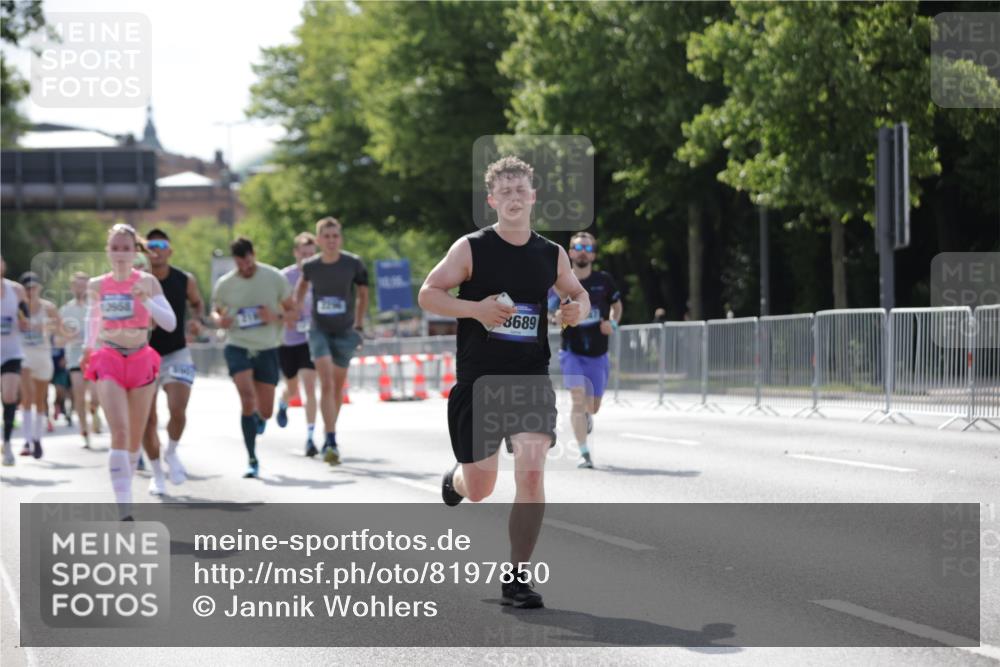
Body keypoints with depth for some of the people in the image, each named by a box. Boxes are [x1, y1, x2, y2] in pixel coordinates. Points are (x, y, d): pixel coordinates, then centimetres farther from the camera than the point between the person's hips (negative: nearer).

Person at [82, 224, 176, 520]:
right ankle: (124, 509, -24)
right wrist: (88, 348, 21)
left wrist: (146, 300, -25)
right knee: (119, 432, -17)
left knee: (135, 437, 11)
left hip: (141, 361, 1)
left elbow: (170, 323, -11)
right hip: (108, 362, -1)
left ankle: (126, 482, 39)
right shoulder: (96, 285, 4)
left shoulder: (147, 282, -2)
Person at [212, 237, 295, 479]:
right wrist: (218, 320, -10)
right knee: (247, 399, -21)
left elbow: (292, 311, 5)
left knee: (265, 411, 5)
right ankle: (252, 460, -13)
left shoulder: (275, 278, -2)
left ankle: (258, 418, 46)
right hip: (238, 347, -1)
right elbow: (215, 311, 15)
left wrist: (276, 316, -17)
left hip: (267, 349, 1)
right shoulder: (225, 284, -1)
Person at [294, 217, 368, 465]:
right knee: (326, 384, -16)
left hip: (345, 332, 1)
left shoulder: (353, 264, -11)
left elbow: (363, 294, 4)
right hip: (319, 331, -1)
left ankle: (329, 438, 31)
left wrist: (358, 325, 5)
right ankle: (331, 441, -21)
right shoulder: (310, 266, -7)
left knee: (338, 387, 12)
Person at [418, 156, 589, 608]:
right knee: (480, 489, 6)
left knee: (531, 473, -17)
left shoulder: (552, 255, 6)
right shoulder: (471, 248, -4)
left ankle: (517, 577, -4)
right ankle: (455, 481, 46)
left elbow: (577, 292, 22)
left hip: (531, 378, 2)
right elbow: (428, 294, -6)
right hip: (477, 380, -1)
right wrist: (476, 308, -21)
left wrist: (578, 308, -2)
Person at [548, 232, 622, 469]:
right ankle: (584, 454, -16)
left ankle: (587, 415, 50)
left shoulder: (604, 280, -1)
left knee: (592, 406, 10)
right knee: (578, 398, -19)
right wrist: (555, 319, -17)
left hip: (598, 354, 2)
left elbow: (617, 304, 15)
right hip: (571, 351, -2)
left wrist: (613, 323, -5)